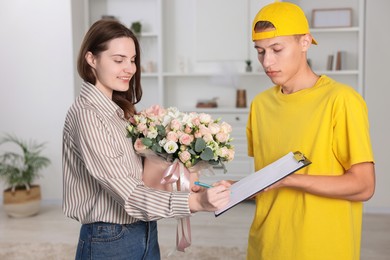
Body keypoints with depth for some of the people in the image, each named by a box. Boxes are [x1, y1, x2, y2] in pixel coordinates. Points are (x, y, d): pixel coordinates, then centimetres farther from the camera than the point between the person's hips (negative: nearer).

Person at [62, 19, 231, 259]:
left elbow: (137, 177, 9)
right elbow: (127, 193, -25)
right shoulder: (86, 114, -18)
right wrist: (195, 202, -34)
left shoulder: (121, 110, 7)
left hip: (144, 234, 7)